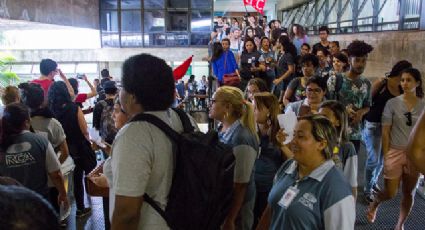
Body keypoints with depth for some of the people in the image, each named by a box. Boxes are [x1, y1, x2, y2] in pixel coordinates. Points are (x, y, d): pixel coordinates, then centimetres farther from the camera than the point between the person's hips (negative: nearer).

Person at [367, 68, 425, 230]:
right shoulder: (392, 103, -5)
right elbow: (385, 132, -4)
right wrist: (385, 156, -7)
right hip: (395, 152, -2)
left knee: (409, 193, 12)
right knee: (390, 194, 0)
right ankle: (374, 204, 33)